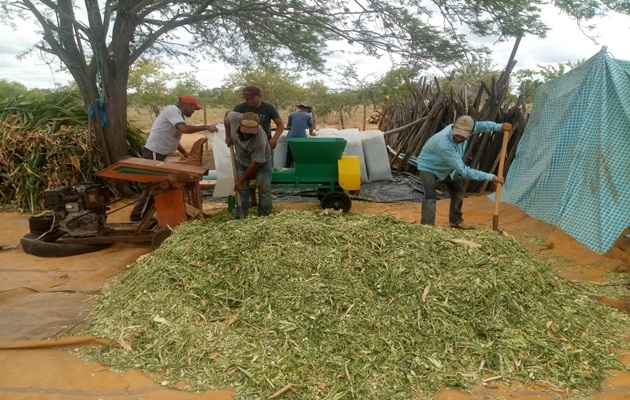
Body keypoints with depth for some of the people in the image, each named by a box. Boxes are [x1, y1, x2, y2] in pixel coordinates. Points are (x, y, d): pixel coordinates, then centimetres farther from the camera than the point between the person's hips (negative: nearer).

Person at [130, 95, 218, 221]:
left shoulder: (179, 115, 16)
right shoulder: (172, 110, -14)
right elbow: (184, 128, -31)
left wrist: (186, 153, 13)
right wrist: (205, 127, -25)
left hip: (162, 154, 10)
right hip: (154, 153, -10)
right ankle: (138, 215, 5)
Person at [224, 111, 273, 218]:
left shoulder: (260, 140, -41)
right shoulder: (234, 117, -30)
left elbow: (256, 163, -30)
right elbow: (228, 114, -2)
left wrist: (241, 181, -22)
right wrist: (228, 136, -5)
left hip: (261, 161, -4)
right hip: (241, 160, 4)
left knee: (264, 189, -7)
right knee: (241, 190, -1)